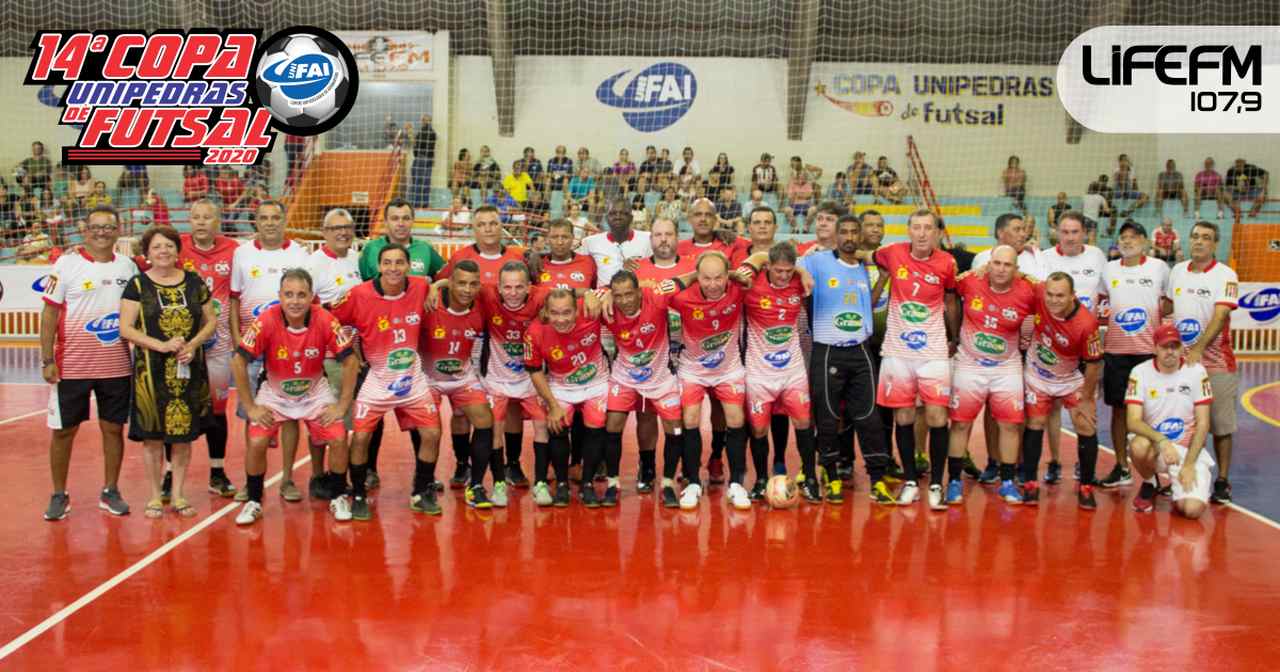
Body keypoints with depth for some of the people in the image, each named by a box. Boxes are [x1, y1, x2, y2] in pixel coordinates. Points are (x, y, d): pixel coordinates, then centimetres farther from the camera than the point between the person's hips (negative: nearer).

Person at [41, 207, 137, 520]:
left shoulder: (128, 266, 5)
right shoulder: (66, 264, -4)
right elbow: (50, 314, -4)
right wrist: (47, 361, -9)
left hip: (117, 366, 2)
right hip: (72, 366, -2)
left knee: (114, 428, 8)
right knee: (63, 431, 6)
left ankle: (111, 491, 20)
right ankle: (59, 495, 19)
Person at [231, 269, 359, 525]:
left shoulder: (325, 321, -24)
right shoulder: (266, 321, -26)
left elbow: (351, 361, -14)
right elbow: (238, 362, -17)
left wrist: (342, 405, -13)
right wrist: (251, 407, -14)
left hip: (315, 392, 0)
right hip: (274, 393, 0)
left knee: (339, 439, -12)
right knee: (256, 443, -15)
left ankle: (338, 498, 12)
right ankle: (253, 502, 8)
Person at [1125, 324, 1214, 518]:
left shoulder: (1196, 372, -7)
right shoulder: (1140, 372, -9)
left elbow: (1202, 423, -6)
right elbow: (1133, 421, -16)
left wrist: (1189, 464, -14)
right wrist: (1162, 441, -34)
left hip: (1189, 448, 0)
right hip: (1156, 445, 0)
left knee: (1192, 509, -22)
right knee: (1140, 446, -37)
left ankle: (1178, 484, 16)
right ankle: (1148, 484, -2)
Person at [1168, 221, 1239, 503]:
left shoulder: (1225, 275, -8)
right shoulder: (1177, 271, 7)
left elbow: (1220, 317, -18)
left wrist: (1197, 349, -27)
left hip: (1216, 362, -4)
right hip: (1179, 359, 4)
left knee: (1220, 425, 1)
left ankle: (1222, 481, 10)